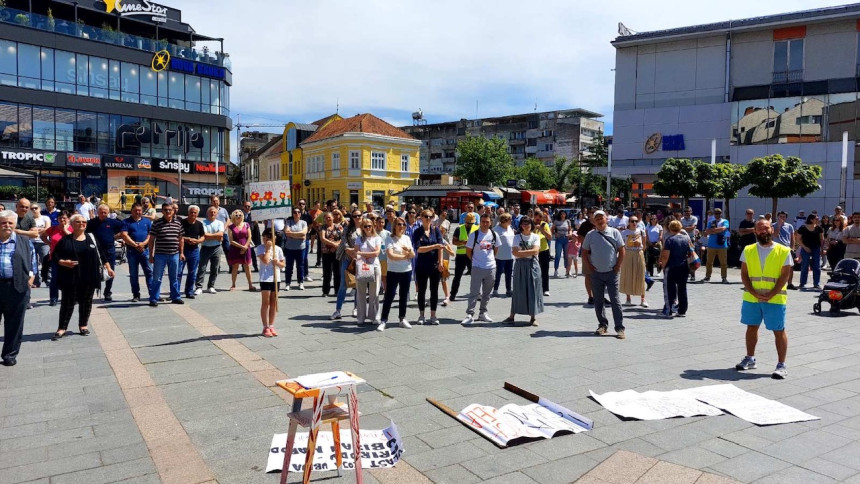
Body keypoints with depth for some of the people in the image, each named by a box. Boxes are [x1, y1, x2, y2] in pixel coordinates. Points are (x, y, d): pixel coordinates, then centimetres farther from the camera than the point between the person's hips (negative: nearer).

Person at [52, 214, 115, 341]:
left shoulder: (92, 237, 8)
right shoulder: (65, 240, 2)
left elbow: (101, 253, 12)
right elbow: (55, 255, 1)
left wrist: (108, 267, 9)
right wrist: (63, 262, -18)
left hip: (89, 277, 2)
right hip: (71, 278, -2)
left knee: (86, 302, 8)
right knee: (67, 303, 1)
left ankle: (83, 325, 20)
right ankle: (62, 328, 9)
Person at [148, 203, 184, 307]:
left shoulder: (178, 223, 6)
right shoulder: (157, 223, -3)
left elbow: (180, 239, 14)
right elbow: (151, 239, -1)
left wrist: (181, 253, 12)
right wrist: (151, 255, -2)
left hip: (174, 255, 3)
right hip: (160, 255, -3)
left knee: (174, 278, 13)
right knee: (157, 278, 2)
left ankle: (176, 297, 23)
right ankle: (153, 299, 9)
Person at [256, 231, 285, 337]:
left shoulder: (278, 249, 7)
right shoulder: (260, 248, -5)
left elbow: (283, 264, 11)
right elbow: (265, 261, -20)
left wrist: (278, 263, -10)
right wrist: (268, 249, -13)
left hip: (275, 279, 4)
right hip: (265, 279, -4)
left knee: (273, 303, 10)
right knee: (265, 303, 0)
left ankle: (271, 326, 18)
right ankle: (265, 328, 6)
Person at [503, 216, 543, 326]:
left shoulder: (535, 237, 4)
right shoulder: (517, 237, 6)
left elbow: (535, 251, -11)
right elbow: (515, 253, -5)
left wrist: (521, 252, -11)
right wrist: (529, 252, -11)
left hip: (532, 265, 0)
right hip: (520, 265, 0)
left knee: (533, 290, 1)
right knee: (518, 290, 2)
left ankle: (533, 317, 7)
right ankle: (512, 316, 6)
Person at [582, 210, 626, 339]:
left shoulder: (614, 233, -1)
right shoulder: (590, 235, 3)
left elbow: (621, 251, 1)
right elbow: (584, 253, 9)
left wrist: (618, 266, -4)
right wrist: (590, 266, 1)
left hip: (612, 272, -2)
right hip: (596, 273, 2)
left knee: (615, 300, -4)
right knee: (598, 301, 8)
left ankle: (620, 328, 0)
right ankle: (602, 325, 22)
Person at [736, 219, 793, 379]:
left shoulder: (783, 251, -2)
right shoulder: (748, 250, 4)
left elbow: (785, 276, -6)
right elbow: (744, 274, 1)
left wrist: (770, 295, -15)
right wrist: (755, 293, -11)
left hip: (775, 299, -3)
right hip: (751, 298, 3)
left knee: (779, 331, 1)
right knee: (751, 327, 14)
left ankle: (781, 365, 10)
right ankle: (750, 359, 28)